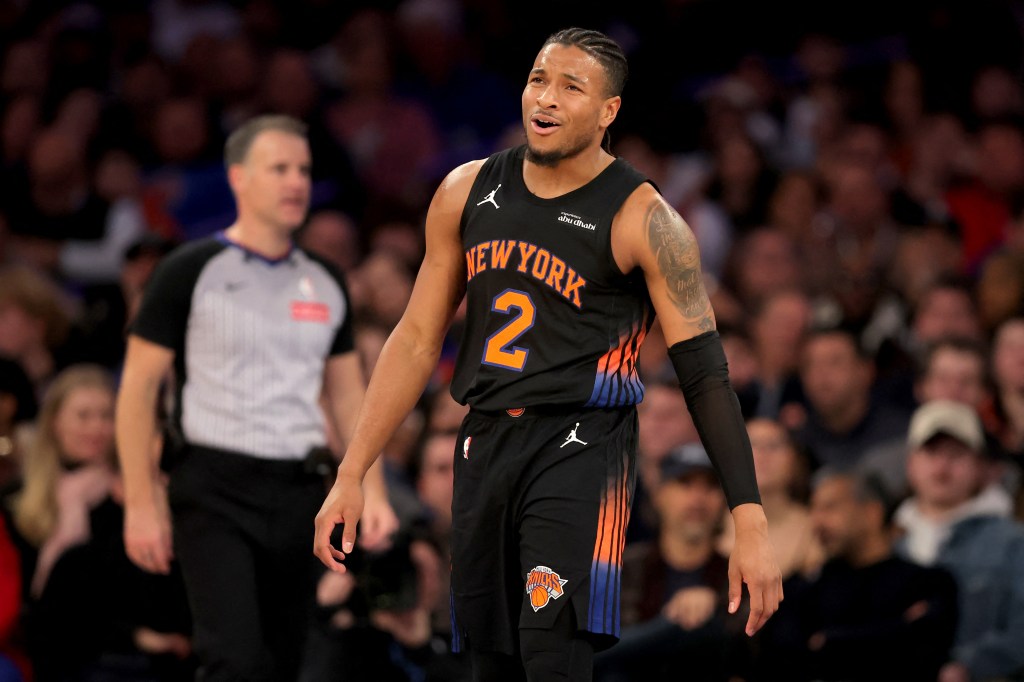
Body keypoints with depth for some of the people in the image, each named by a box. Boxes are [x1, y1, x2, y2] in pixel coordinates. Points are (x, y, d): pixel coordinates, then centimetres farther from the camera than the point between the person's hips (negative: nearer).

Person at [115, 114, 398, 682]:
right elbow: (138, 387, -4)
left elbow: (348, 394, 20)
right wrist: (141, 503, -10)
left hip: (300, 494, 6)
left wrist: (372, 490, 8)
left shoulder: (324, 284, 14)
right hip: (216, 491, -6)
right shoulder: (191, 272, -3)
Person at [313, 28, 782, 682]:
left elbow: (706, 375, -9)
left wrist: (751, 524, -16)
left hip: (580, 450, -6)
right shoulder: (467, 192, 7)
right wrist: (351, 474, 10)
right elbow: (417, 339, 14)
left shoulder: (643, 220, -8)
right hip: (485, 448, 6)